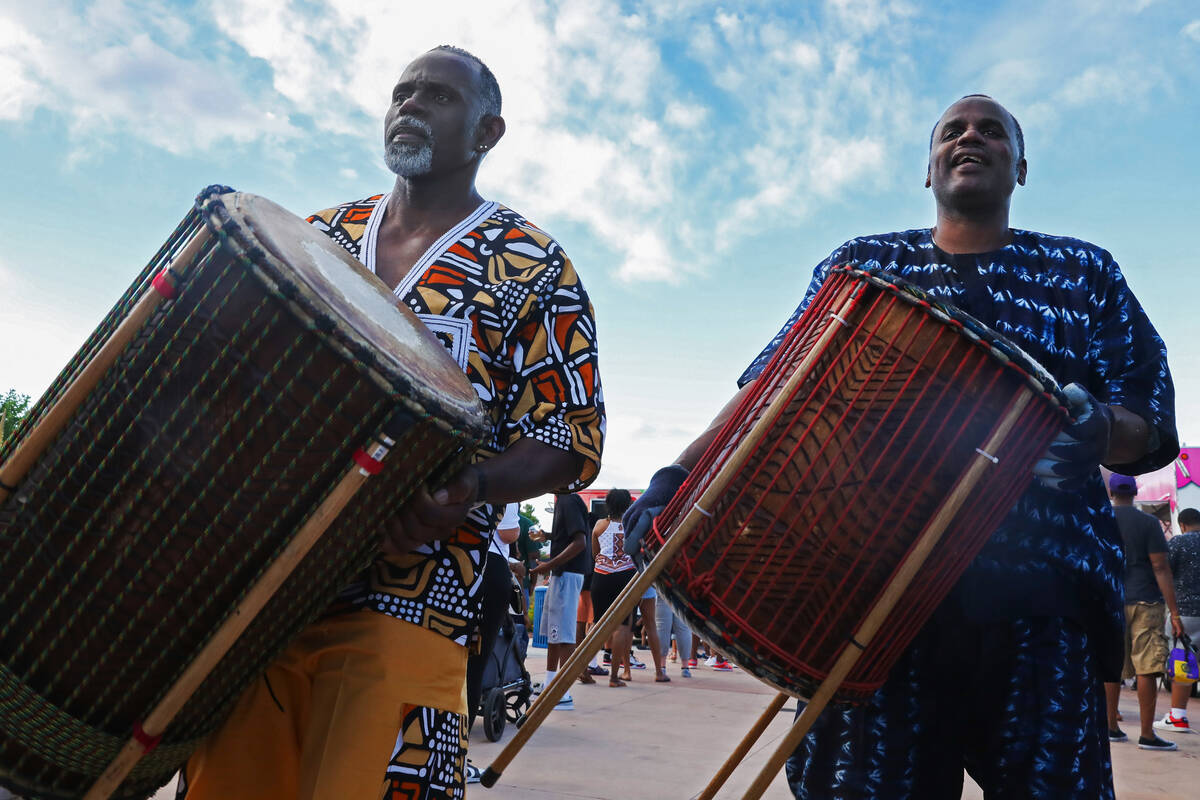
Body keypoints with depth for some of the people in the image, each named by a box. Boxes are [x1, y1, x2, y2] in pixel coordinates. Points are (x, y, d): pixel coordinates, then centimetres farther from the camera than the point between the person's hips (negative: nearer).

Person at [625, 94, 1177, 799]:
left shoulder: (1086, 274, 15)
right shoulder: (862, 264, 16)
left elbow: (1152, 430, 11)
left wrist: (1100, 428, -13)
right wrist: (682, 473, -3)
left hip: (1037, 592, 1)